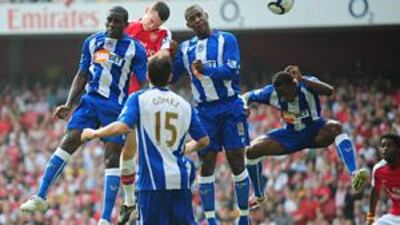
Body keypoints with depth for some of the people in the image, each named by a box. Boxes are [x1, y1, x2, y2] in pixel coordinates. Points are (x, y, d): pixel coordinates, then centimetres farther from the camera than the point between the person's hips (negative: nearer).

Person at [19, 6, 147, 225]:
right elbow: (82, 76, 14)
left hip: (116, 108, -3)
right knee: (67, 143, -9)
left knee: (112, 158, -6)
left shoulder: (135, 49, -4)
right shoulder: (92, 42, 8)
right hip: (90, 101, 3)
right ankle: (40, 198, -3)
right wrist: (68, 105, 6)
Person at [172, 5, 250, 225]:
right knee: (207, 164, 0)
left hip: (230, 107, -3)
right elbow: (171, 77, 13)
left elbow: (232, 70, -14)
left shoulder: (226, 40, -1)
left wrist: (206, 69, -28)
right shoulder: (185, 48, 10)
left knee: (237, 163, -2)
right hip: (205, 111, 3)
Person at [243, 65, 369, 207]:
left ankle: (354, 174, -52)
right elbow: (248, 97, 2)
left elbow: (329, 91, -46)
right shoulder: (271, 93, -16)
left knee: (335, 127, -38)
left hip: (315, 132, -4)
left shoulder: (306, 85, -25)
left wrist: (302, 79, -53)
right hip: (290, 134, 4)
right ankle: (259, 196, 13)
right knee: (251, 151, -9)